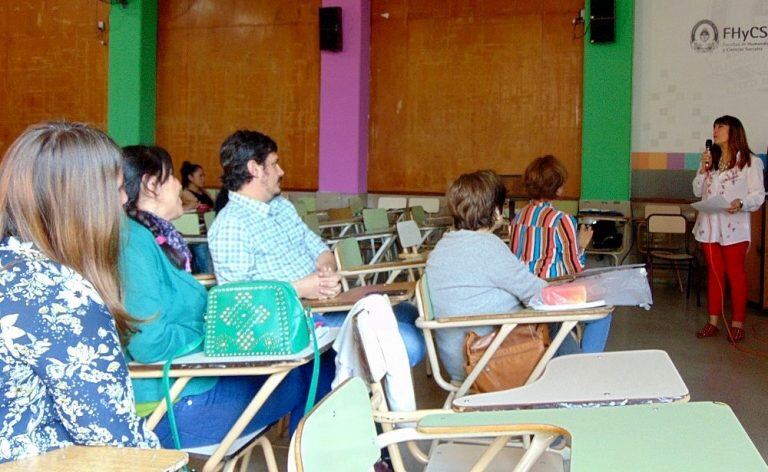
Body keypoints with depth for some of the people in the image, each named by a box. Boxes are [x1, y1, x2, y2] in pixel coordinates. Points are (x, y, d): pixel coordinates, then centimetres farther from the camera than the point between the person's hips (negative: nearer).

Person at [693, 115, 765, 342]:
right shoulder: (711, 160, 15)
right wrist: (703, 169, -2)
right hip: (709, 226, 5)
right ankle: (713, 322, 14)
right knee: (714, 273, 9)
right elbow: (698, 191, 13)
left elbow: (758, 195, -7)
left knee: (735, 274, 0)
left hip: (734, 227, -5)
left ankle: (738, 324, 6)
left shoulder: (750, 162, -4)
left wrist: (741, 203, -26)